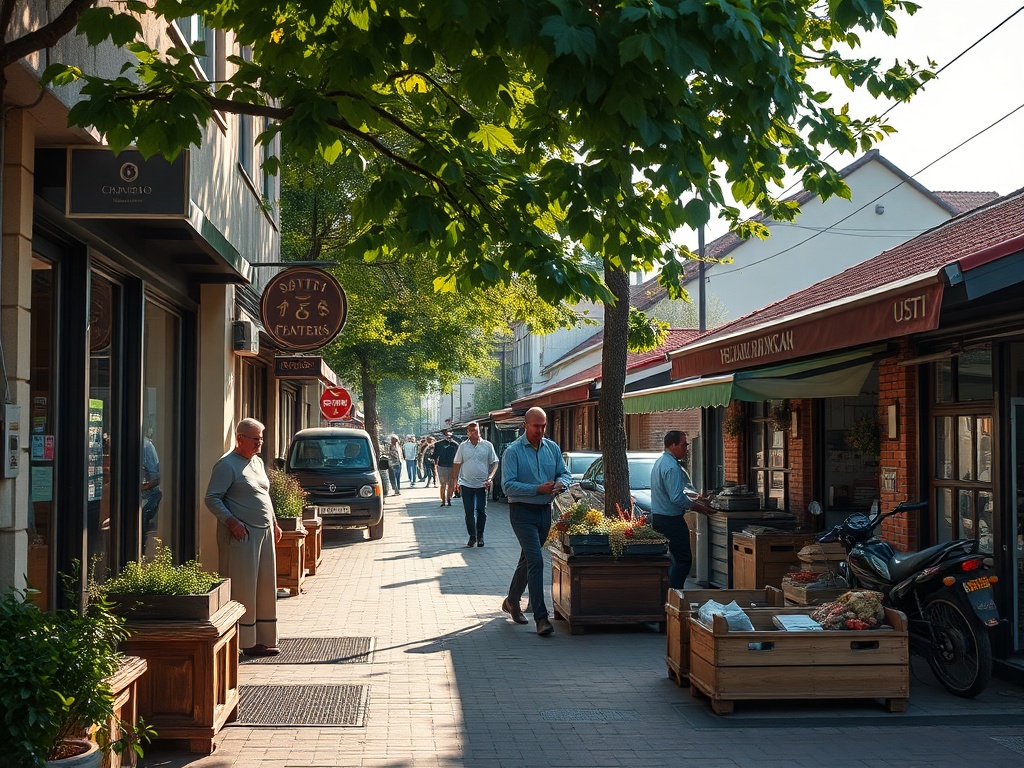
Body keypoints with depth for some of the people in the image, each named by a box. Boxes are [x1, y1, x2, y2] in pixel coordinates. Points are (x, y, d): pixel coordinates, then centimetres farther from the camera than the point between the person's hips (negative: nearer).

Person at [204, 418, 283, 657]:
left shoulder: (258, 462, 17)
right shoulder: (227, 464, -9)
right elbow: (212, 499, -13)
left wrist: (274, 523, 20)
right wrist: (232, 522, -21)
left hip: (264, 531, 8)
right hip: (241, 534, -8)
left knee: (266, 586, 9)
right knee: (243, 587, -6)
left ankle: (264, 638, 16)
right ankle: (246, 642, 0)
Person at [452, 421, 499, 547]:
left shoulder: (487, 445, 0)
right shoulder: (463, 446, 3)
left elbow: (494, 463, 4)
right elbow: (457, 464, 11)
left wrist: (490, 478, -8)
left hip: (482, 485, -1)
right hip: (466, 484, 1)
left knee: (481, 511, 1)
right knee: (469, 512, 4)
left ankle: (480, 536, 17)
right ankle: (472, 536, 17)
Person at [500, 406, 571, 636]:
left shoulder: (552, 448, 8)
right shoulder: (513, 451, -10)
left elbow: (565, 473, 13)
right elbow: (508, 485, -15)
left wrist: (560, 483, -12)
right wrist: (538, 489, -23)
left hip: (545, 511, 6)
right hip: (523, 512, -6)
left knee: (527, 560, 18)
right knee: (536, 561, -15)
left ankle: (512, 601, 38)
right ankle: (541, 617, -17)